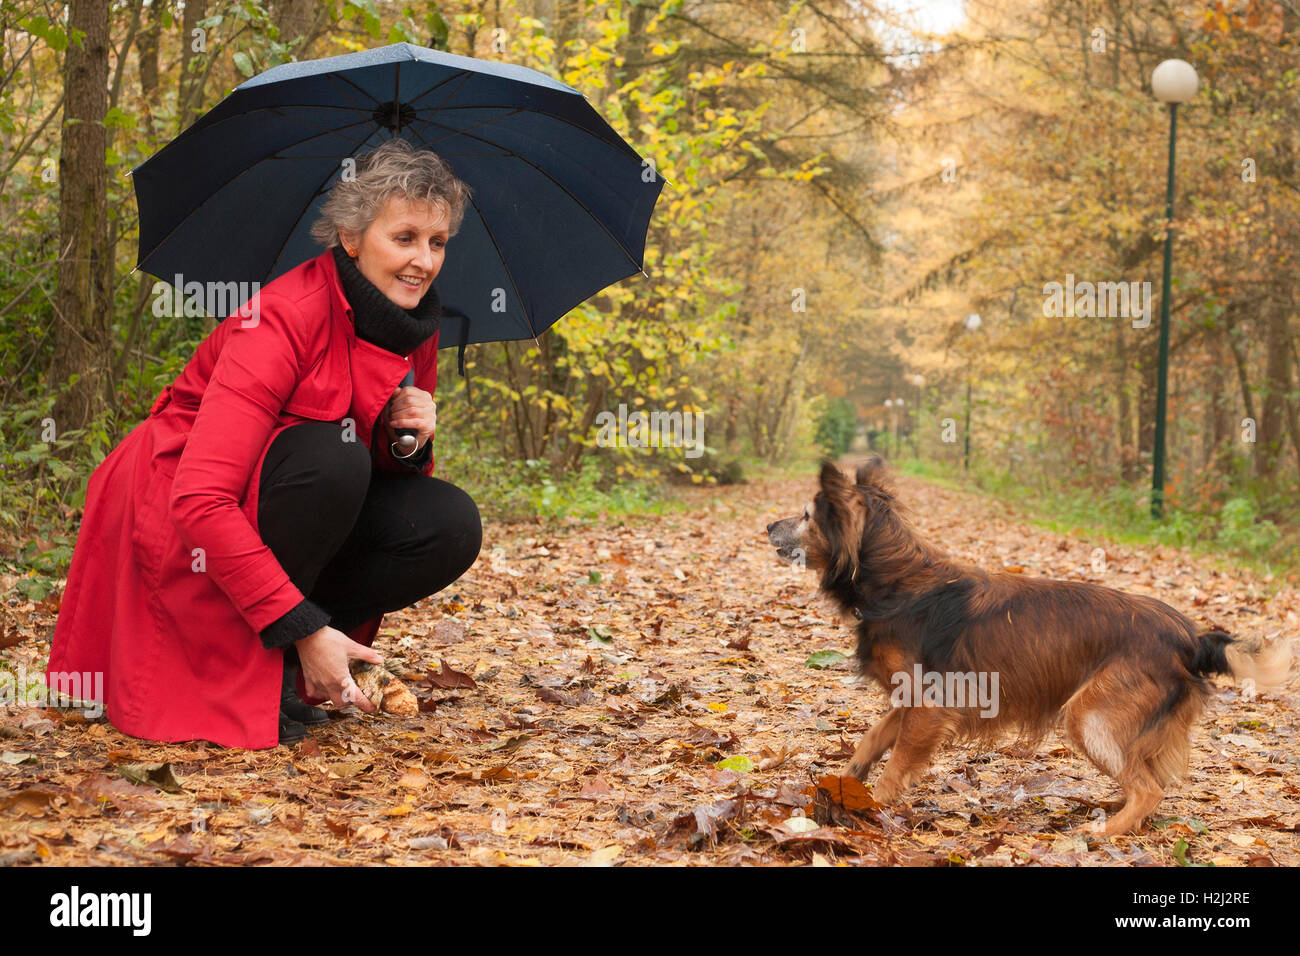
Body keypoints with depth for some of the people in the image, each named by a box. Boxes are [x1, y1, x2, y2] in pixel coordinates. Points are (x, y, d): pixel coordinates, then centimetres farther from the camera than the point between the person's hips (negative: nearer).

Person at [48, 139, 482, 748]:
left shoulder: (413, 331, -3)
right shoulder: (285, 318, -25)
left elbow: (399, 482, 7)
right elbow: (199, 499, -33)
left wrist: (410, 445, -18)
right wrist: (303, 629, -34)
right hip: (179, 526, -7)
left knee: (451, 525, -16)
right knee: (331, 457, -34)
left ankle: (276, 658, -3)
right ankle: (244, 675, -18)